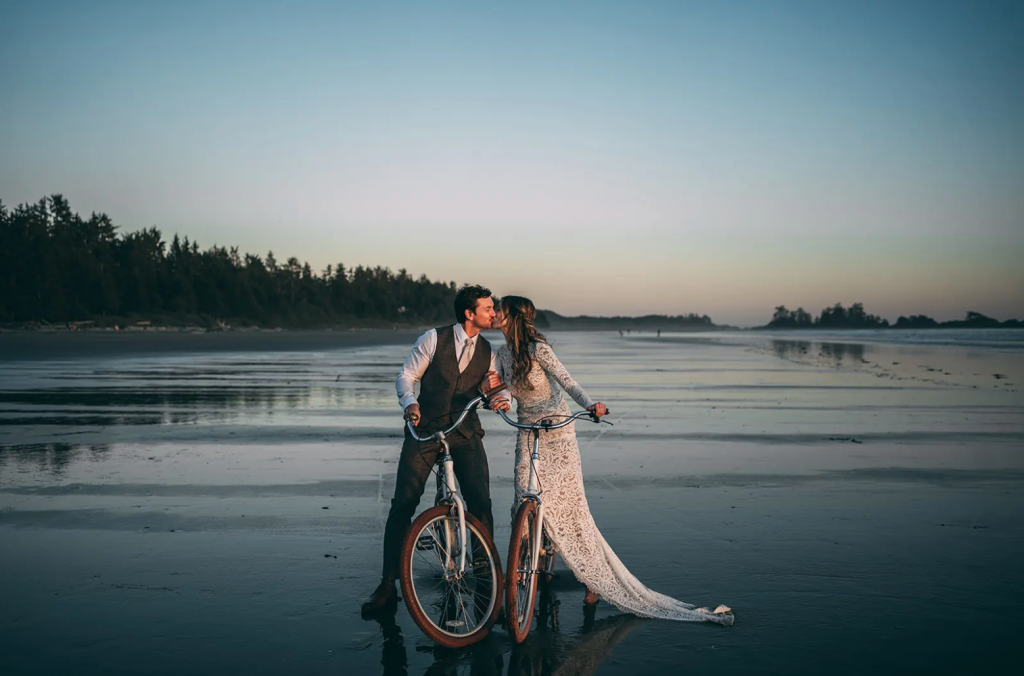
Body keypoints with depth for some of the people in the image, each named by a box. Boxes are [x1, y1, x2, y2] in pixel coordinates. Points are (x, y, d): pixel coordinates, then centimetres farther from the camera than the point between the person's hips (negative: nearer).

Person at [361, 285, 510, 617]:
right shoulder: (434, 339, -2)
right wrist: (410, 402, -21)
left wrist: (502, 399, -15)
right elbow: (405, 375, -2)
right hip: (424, 430, -2)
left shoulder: (487, 351, 9)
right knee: (403, 504, -7)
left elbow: (495, 385, 9)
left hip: (465, 433, 2)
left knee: (481, 503, -12)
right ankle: (388, 586, 4)